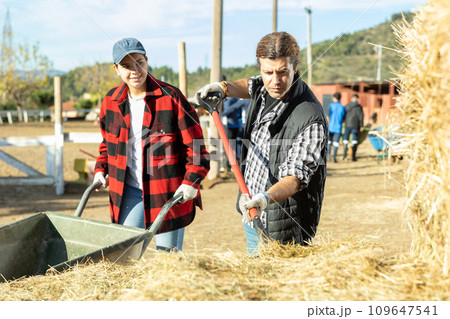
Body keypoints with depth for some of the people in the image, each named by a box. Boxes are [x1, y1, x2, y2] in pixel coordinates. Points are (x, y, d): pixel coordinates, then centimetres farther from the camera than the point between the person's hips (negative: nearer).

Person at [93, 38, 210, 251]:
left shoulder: (171, 97, -11)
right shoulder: (111, 100, 4)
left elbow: (196, 146, -9)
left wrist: (191, 182, -18)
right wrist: (101, 170, 12)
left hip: (168, 192, -4)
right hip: (129, 191, 4)